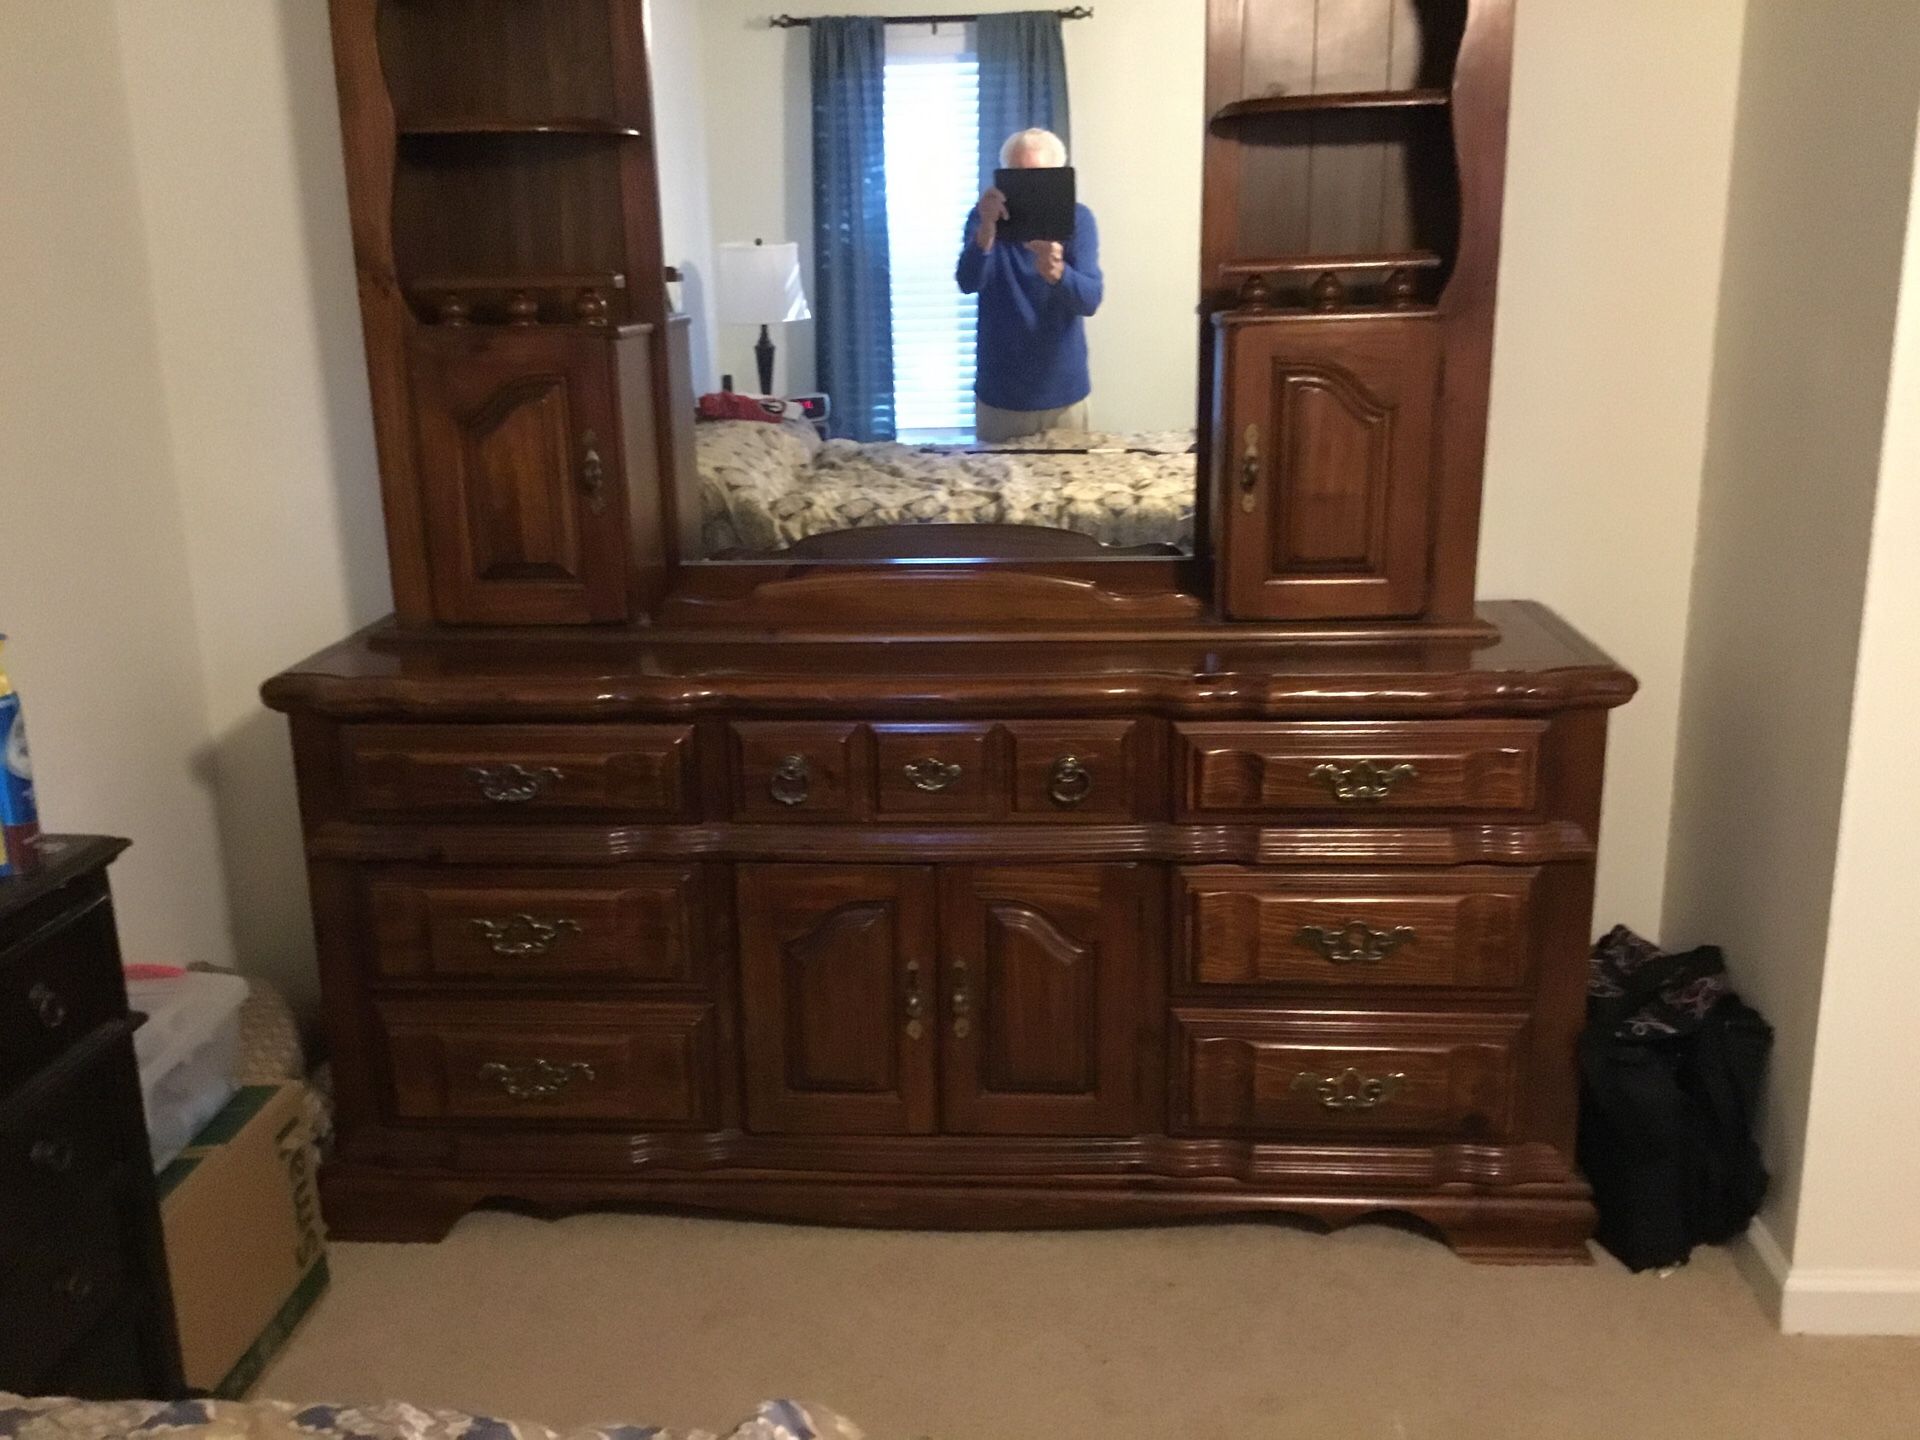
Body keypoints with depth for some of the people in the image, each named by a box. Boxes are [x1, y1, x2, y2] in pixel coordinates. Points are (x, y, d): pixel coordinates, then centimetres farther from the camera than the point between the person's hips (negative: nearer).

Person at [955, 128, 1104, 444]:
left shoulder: (1077, 219, -6)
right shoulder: (984, 217, -5)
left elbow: (1091, 300, -18)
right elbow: (968, 283, -22)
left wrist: (1055, 272, -40)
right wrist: (987, 229, -41)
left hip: (1063, 392, 0)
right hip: (1000, 394, 0)